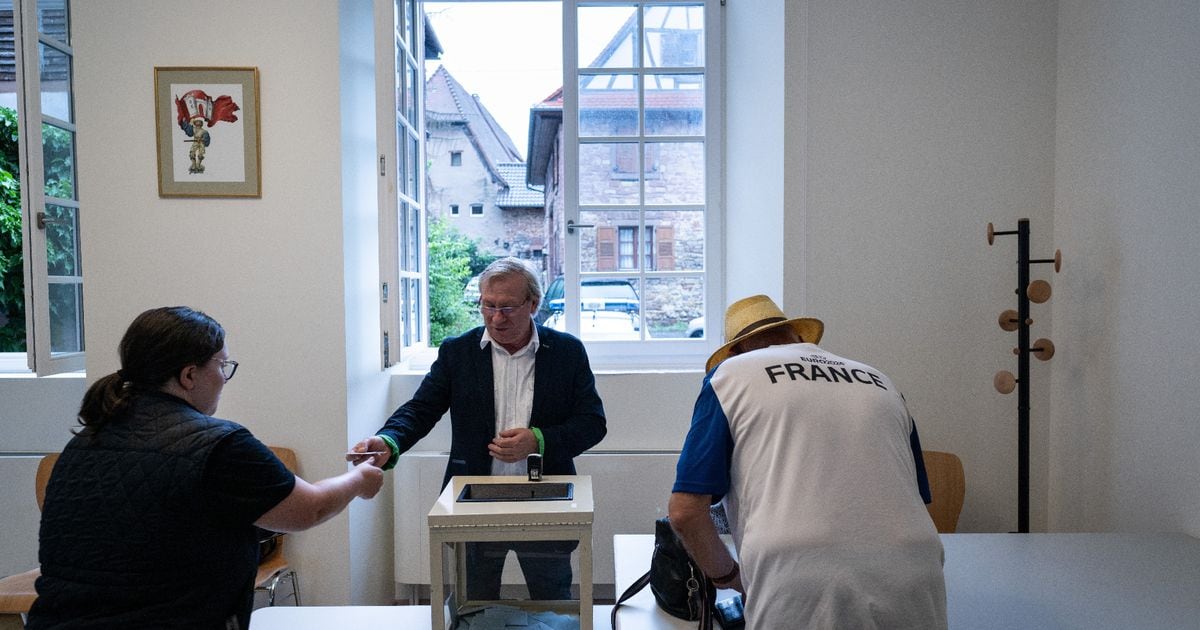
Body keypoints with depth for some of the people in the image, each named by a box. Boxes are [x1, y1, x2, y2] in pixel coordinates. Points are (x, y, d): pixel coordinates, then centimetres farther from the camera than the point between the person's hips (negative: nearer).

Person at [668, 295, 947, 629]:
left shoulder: (730, 375, 10)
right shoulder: (879, 381, 22)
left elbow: (685, 511, 4)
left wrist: (728, 577, 20)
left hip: (800, 599, -4)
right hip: (916, 589, 5)